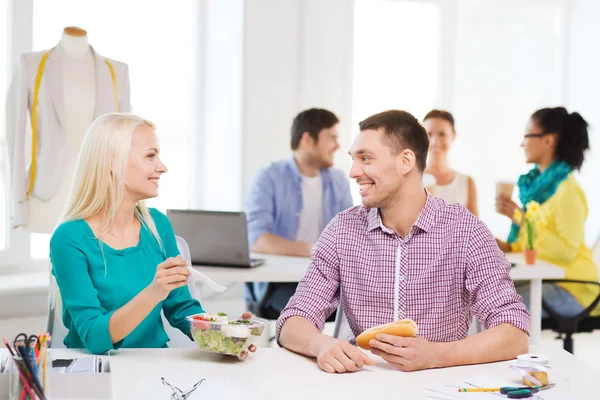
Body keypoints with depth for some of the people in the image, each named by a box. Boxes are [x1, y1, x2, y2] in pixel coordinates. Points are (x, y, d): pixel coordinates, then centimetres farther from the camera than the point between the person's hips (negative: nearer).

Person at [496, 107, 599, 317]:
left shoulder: (568, 190, -16)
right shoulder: (538, 183, 9)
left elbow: (567, 251, -24)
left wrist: (522, 218, -24)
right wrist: (508, 246, -2)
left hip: (571, 287, -8)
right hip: (545, 279, 8)